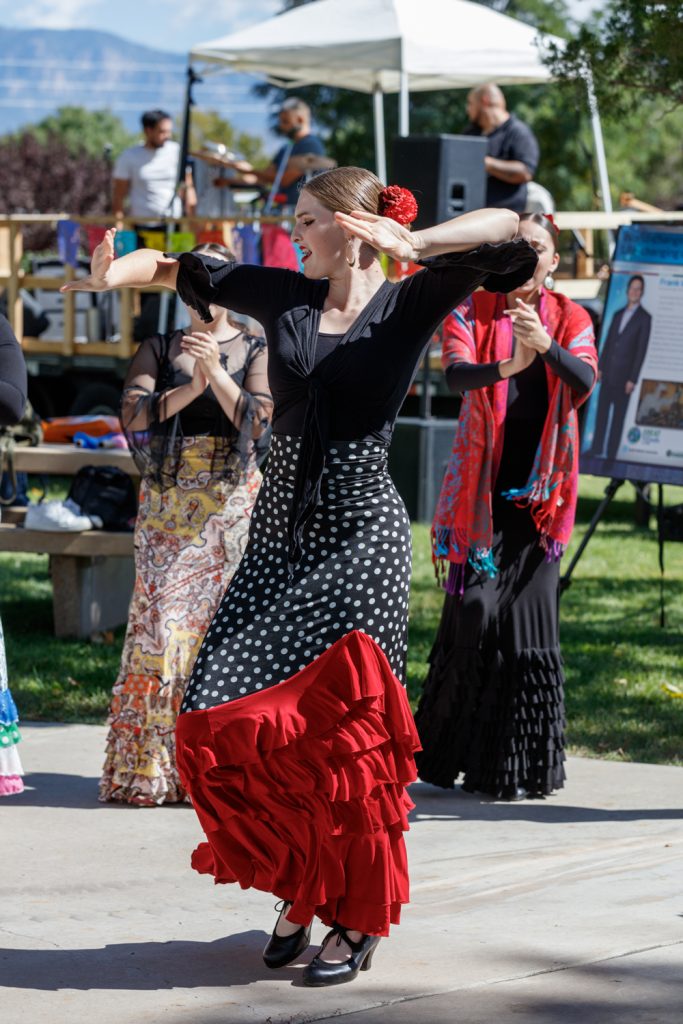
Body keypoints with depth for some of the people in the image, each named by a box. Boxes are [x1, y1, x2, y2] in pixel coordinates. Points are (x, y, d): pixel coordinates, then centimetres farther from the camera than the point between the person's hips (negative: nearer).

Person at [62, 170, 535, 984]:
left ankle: (355, 921, 5)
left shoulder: (408, 305, -1)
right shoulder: (284, 295, 10)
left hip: (360, 534, -5)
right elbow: (180, 268, 16)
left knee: (342, 725, -8)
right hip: (279, 532, 5)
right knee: (221, 716, -3)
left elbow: (504, 230, -10)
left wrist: (411, 244, -22)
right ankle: (298, 884, 15)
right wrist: (114, 273, -3)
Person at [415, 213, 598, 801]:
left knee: (531, 616, -4)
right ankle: (456, 752, -1)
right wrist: (505, 367, -37)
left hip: (539, 492, 1)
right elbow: (456, 374, -16)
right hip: (482, 489, -1)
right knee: (476, 610, -11)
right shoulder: (471, 312, 3)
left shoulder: (570, 320, 7)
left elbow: (584, 383, -11)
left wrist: (546, 345, -32)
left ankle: (519, 763, 4)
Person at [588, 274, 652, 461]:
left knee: (618, 415, 0)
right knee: (601, 412, 7)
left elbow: (641, 350, -8)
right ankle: (596, 450, 14)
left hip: (624, 375, -5)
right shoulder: (618, 314, 14)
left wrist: (633, 379, -12)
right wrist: (600, 367, 8)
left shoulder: (644, 318, -4)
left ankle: (611, 454, 3)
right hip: (608, 373, 5)